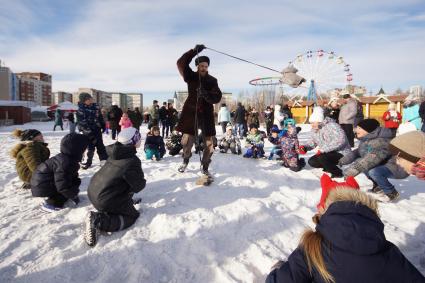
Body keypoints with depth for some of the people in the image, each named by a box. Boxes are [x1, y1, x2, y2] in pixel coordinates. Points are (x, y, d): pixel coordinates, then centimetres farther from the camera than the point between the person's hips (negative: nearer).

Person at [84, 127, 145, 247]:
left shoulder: (115, 153, 1)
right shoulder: (132, 161, -24)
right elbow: (138, 186, -15)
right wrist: (143, 182, 6)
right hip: (105, 201, -9)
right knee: (132, 216, 5)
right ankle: (98, 221, -8)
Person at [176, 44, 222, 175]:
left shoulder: (212, 80, 4)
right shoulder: (191, 76, 3)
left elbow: (217, 98, -6)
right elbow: (181, 63, -11)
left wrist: (207, 95, -26)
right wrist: (194, 51, -20)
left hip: (206, 113, 1)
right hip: (191, 111, -1)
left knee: (209, 143, -1)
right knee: (187, 140, -3)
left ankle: (205, 166, 23)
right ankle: (186, 160, 30)